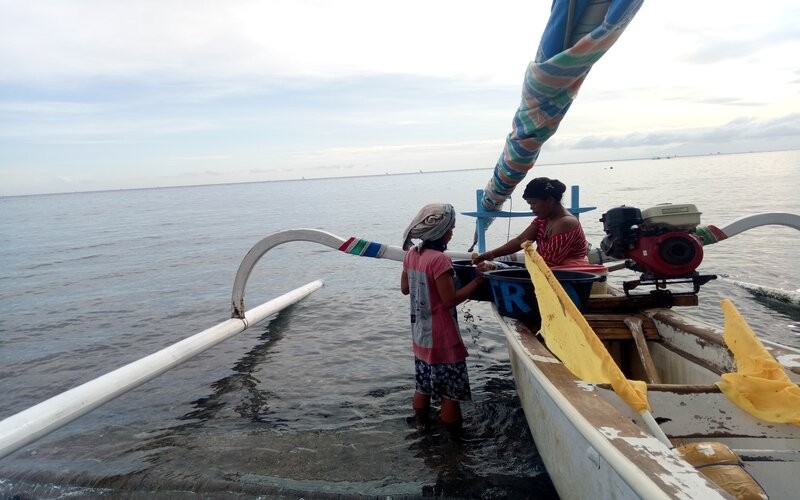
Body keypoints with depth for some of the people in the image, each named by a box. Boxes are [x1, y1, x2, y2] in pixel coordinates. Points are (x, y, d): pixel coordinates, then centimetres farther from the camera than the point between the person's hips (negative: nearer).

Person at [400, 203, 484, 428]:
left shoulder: (411, 254, 2)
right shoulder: (440, 259, -22)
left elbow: (405, 288, 13)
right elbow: (450, 300, -21)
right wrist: (477, 282, -14)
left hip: (420, 336, 8)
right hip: (442, 339, -8)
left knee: (423, 387, 20)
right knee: (451, 392, 6)